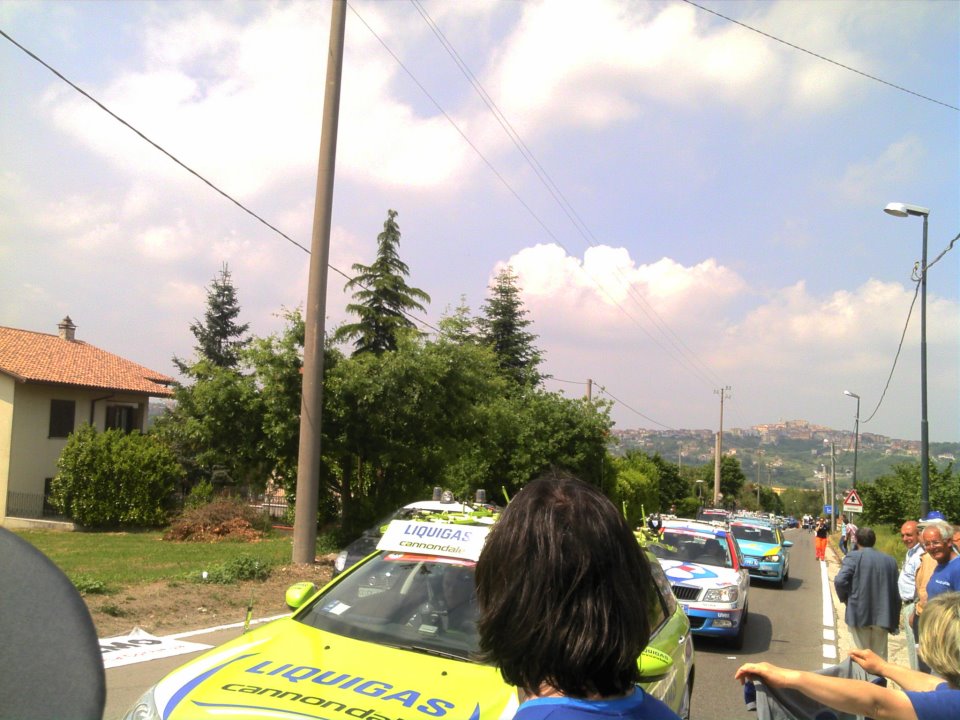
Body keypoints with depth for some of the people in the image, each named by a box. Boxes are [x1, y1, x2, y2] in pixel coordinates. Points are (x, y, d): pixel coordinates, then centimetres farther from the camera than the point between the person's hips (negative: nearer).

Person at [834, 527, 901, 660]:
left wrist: (844, 598, 1)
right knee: (880, 657, 13)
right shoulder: (890, 560, 8)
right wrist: (894, 621, 13)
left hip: (859, 613, -4)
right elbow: (896, 590, 8)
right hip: (882, 615, 4)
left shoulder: (854, 557, -7)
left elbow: (840, 581, -19)